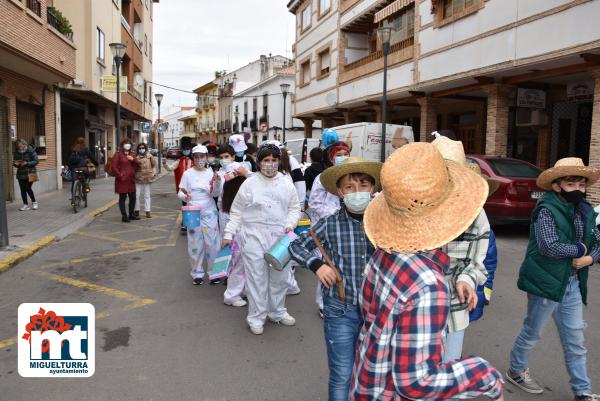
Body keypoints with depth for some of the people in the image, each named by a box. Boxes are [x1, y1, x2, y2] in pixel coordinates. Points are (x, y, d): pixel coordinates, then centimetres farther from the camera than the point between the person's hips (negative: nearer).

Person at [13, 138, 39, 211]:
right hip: (20, 173, 5)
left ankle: (34, 202, 11)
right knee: (22, 189, 3)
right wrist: (15, 164, -7)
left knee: (28, 188, -10)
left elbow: (36, 161, -10)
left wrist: (27, 163, -22)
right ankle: (25, 205, 13)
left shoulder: (30, 151, -8)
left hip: (30, 173, -5)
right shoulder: (17, 152, 6)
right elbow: (14, 162, 17)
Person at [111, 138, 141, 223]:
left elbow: (138, 164, 10)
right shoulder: (118, 154, -3)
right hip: (122, 180, -7)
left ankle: (131, 214, 24)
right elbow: (114, 167, -8)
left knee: (133, 198, 11)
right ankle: (124, 216, 5)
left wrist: (133, 159, -8)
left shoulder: (132, 154, 17)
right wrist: (119, 176, -13)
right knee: (122, 198, 0)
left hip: (131, 180, 7)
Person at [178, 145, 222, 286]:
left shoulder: (211, 173, 1)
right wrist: (185, 196, -24)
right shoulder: (188, 174, -1)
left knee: (213, 243, 1)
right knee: (195, 244, 7)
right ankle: (197, 273, 20)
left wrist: (217, 182, -21)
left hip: (209, 213, 0)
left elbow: (215, 194, -2)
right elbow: (180, 193, -1)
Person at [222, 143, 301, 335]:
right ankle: (256, 317, 18)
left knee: (279, 276, 13)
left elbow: (294, 208, 13)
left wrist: (290, 224, -4)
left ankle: (278, 312, 33)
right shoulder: (249, 184, 0)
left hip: (279, 237, 3)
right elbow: (236, 212, 4)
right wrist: (228, 234, 0)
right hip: (254, 236, -2)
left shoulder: (287, 184, 6)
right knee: (256, 277, 3)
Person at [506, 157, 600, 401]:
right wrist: (580, 248, -13)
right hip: (546, 282, -6)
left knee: (575, 339, 15)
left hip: (573, 284, 7)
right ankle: (516, 370, 34)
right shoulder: (547, 209, -17)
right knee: (533, 332, 12)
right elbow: (550, 247, -28)